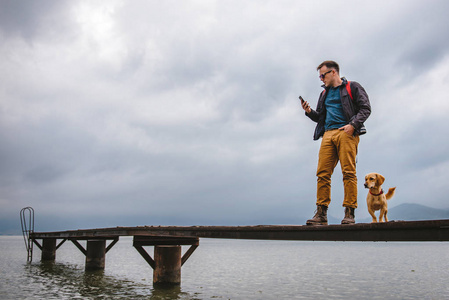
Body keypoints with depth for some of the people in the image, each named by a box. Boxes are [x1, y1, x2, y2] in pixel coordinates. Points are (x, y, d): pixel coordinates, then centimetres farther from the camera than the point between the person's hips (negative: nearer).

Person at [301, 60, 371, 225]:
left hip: (346, 133, -5)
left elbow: (365, 108, 2)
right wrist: (309, 112, 8)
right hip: (328, 134, 5)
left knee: (348, 172, -12)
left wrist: (353, 125, -13)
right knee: (322, 173, -6)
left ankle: (349, 213, -10)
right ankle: (321, 213, -6)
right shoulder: (324, 94, 28)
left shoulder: (352, 87, 11)